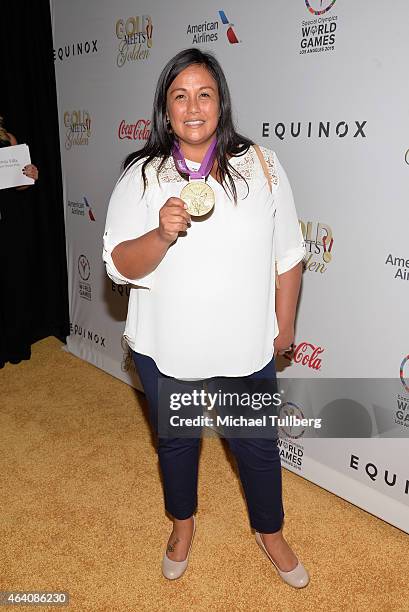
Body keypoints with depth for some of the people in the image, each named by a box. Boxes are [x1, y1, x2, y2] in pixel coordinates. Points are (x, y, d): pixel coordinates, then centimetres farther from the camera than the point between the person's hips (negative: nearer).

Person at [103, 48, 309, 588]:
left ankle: (270, 532, 46)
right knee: (175, 442, 20)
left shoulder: (262, 166, -4)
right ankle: (183, 523, 50)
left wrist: (284, 322, 4)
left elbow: (288, 255, 1)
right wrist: (162, 234, -28)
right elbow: (120, 266, -9)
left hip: (247, 347, 0)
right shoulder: (141, 176, -6)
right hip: (166, 349, 1)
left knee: (257, 445, 16)